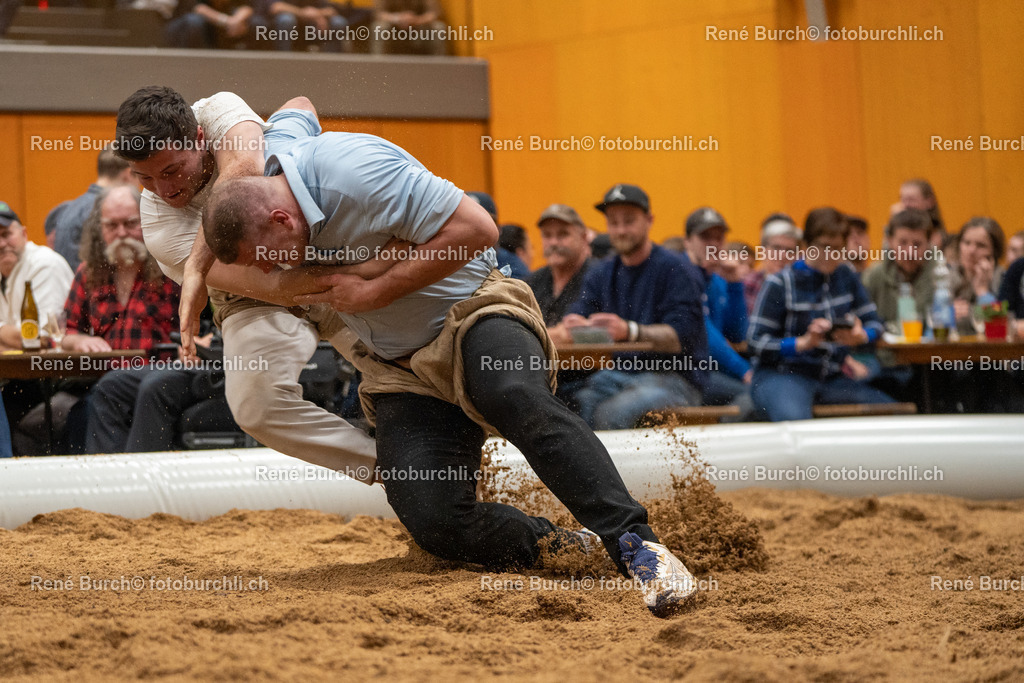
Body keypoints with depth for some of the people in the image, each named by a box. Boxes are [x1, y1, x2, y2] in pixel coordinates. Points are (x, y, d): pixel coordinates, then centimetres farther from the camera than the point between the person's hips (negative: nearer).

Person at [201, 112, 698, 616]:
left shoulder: (353, 169, -25)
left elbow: (476, 227, -26)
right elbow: (295, 113, 25)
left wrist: (372, 293, -22)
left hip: (470, 314, -6)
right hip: (400, 370, 6)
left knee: (518, 400, -40)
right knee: (434, 522, -19)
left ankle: (634, 543, -42)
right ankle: (568, 549, -2)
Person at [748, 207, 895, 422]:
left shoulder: (846, 276, 13)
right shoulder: (780, 283, -4)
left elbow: (874, 323, 15)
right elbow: (756, 342, -8)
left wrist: (861, 336, -11)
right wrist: (804, 343, -22)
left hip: (832, 379, 6)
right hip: (781, 376, -6)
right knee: (794, 419, -41)